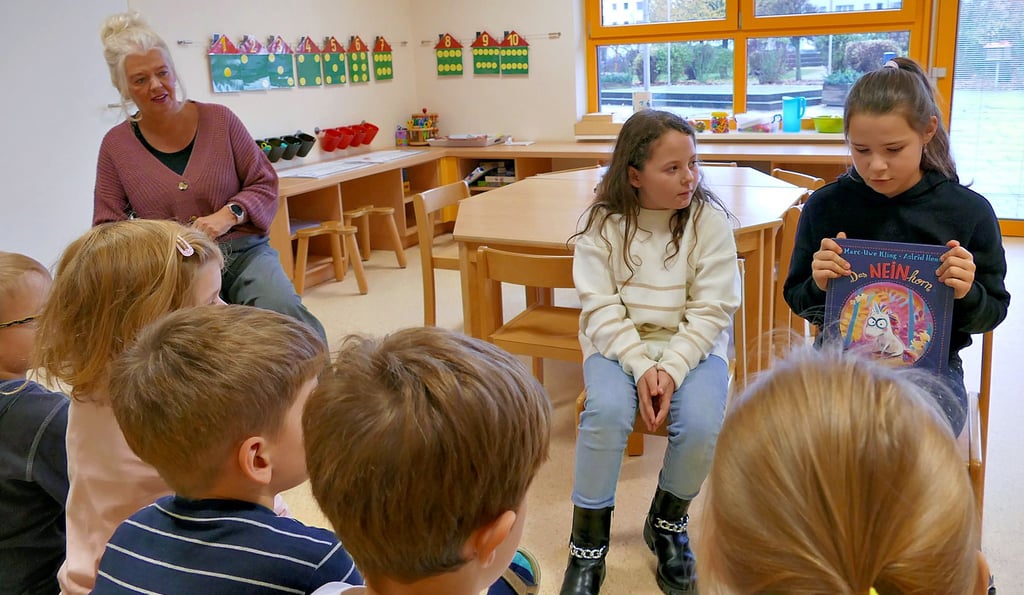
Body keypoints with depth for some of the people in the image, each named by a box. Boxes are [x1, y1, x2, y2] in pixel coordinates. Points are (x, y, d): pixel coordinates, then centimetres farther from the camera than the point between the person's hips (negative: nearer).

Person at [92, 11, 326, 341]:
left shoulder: (219, 119, 5)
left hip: (244, 253, 0)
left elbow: (264, 183, 8)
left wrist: (229, 215, -12)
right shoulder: (116, 145, 8)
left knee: (283, 311, -32)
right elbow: (107, 227, 10)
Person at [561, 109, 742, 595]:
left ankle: (667, 523, 6)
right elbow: (601, 307, -7)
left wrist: (672, 369, -20)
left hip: (691, 343, 1)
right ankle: (588, 545, -10)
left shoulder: (709, 219, -4)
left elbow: (711, 310, -7)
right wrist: (640, 366, -20)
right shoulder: (602, 222, -4)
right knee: (607, 412, -30)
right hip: (618, 343, 0)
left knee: (702, 423, -27)